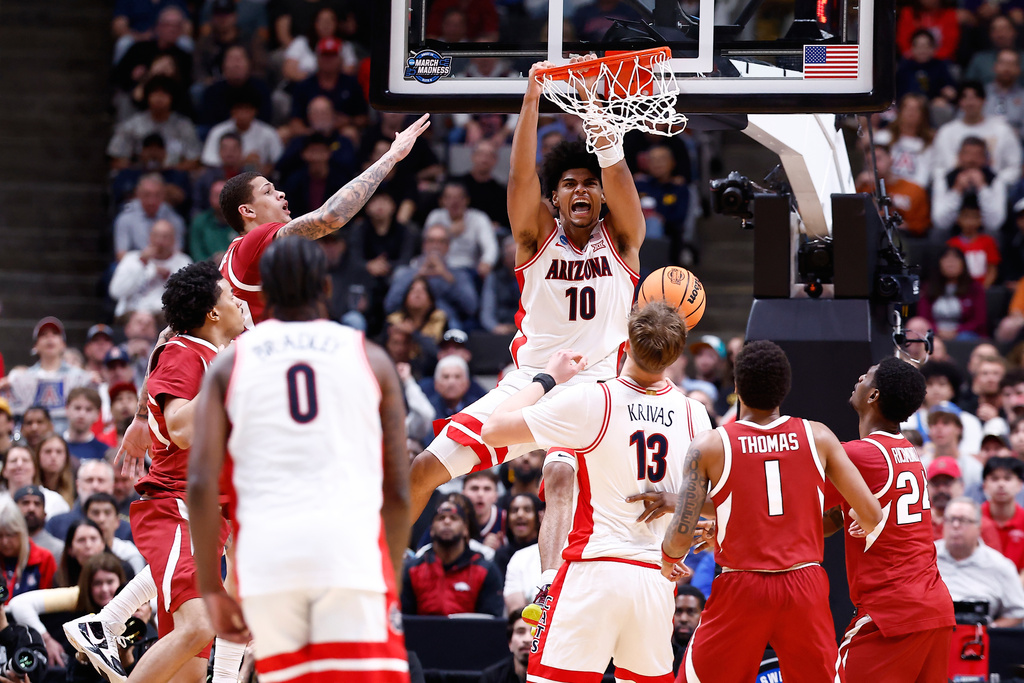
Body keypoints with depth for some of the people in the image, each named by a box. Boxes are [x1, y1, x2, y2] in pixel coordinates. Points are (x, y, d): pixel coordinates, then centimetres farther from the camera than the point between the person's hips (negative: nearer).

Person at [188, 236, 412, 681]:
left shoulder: (230, 364, 14)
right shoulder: (369, 358, 14)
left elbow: (202, 483, 3)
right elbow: (398, 490, 11)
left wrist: (211, 589, 6)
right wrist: (392, 582, 22)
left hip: (267, 558, 1)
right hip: (352, 552, -1)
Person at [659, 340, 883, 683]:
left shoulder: (709, 446, -3)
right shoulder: (818, 437, 2)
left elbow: (681, 534, -6)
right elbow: (872, 513, 2)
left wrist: (669, 562, 18)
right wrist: (864, 529, 27)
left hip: (742, 589, -2)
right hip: (806, 586, 2)